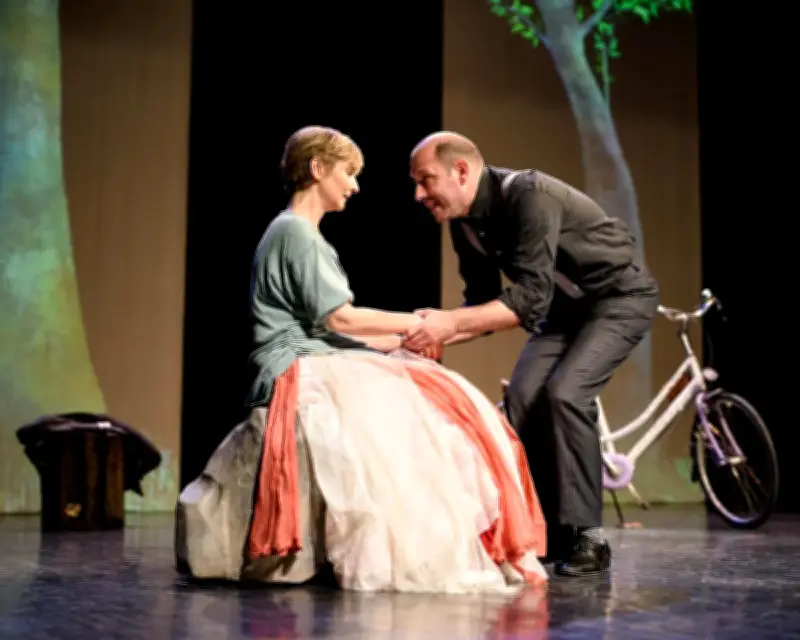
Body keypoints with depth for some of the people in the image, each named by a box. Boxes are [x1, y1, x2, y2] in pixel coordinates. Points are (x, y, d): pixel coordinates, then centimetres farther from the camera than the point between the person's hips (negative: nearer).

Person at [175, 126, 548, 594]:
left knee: (439, 404, -7)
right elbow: (339, 317, -13)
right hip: (300, 371, -10)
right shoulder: (293, 231, -6)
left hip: (320, 368, 10)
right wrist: (415, 324, -2)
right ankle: (406, 556, -33)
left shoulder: (304, 235, 25)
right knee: (401, 412, -29)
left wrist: (401, 338, 13)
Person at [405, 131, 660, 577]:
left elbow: (530, 297, -38)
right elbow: (484, 306, 1)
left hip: (621, 297, -8)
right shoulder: (465, 224, -5)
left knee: (566, 392, -24)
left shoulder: (528, 195, -31)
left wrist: (451, 321, -44)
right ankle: (545, 526, 1)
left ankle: (587, 537, -16)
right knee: (522, 397, -8)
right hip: (564, 306, 8)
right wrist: (439, 336, -17)